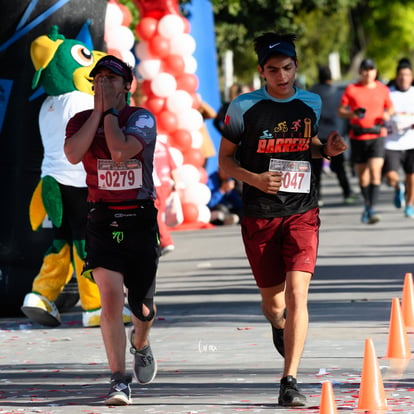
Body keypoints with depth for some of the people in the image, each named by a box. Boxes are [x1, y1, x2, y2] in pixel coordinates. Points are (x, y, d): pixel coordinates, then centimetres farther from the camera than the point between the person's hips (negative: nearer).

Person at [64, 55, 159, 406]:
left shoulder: (142, 118, -4)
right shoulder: (81, 120, 6)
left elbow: (120, 152, -22)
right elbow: (73, 154, -15)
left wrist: (111, 111, -11)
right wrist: (99, 111, -11)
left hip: (140, 219, -1)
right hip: (102, 221, 1)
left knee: (142, 307, 9)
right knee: (110, 298, -16)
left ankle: (140, 343, 45)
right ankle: (120, 381, -12)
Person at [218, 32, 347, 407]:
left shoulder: (311, 103, 4)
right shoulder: (244, 108, -6)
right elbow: (225, 159, 1)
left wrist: (327, 149, 0)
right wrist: (254, 179, -17)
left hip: (302, 213, 0)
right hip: (259, 217, 0)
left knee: (297, 293, -17)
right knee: (272, 302, 11)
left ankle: (289, 383, -16)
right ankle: (279, 326, 51)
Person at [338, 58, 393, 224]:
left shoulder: (383, 89, 6)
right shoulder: (351, 89, 1)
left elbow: (389, 107, 20)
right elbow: (340, 111, 3)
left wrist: (387, 115, -2)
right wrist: (353, 114, -16)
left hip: (377, 136, -1)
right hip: (358, 136, 1)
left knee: (375, 171, -16)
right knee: (362, 173, 9)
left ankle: (372, 209, -20)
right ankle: (367, 204, 31)